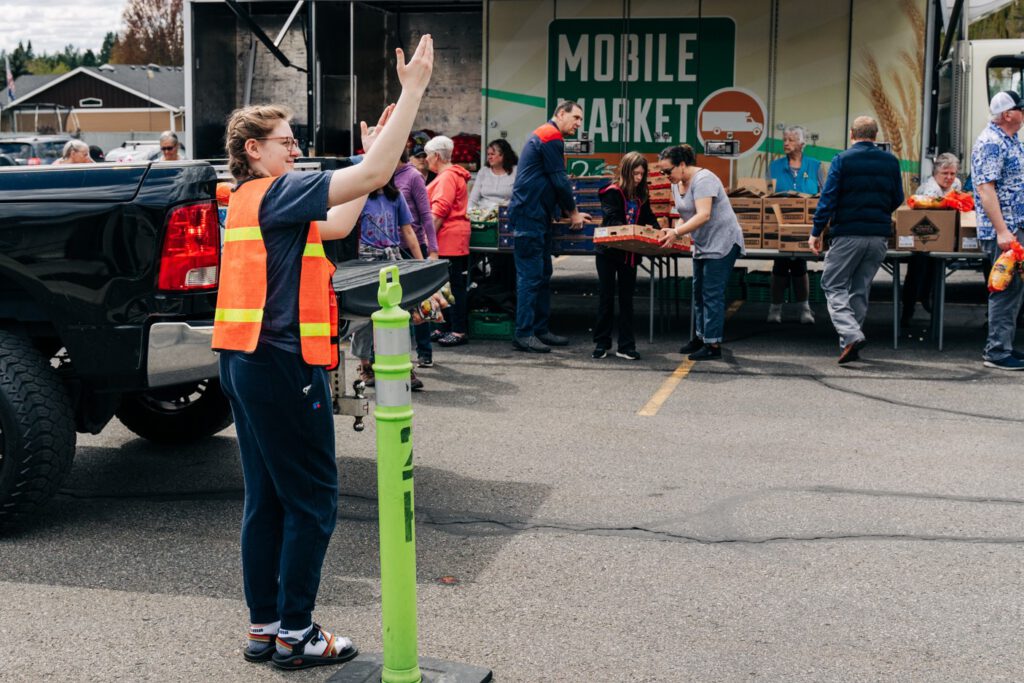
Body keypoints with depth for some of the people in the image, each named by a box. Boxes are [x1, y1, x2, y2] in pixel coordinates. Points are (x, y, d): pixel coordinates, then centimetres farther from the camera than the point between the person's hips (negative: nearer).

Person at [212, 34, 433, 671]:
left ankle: (264, 627, 20)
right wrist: (413, 89, -19)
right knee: (312, 498, 0)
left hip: (247, 360, 10)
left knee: (268, 498, 13)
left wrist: (375, 149, 20)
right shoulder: (275, 192, -12)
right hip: (284, 362, -10)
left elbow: (337, 224, 21)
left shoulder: (250, 200, 16)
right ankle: (295, 633, 7)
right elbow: (373, 177, -22)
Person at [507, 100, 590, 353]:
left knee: (543, 274, 13)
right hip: (529, 215, -11)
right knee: (531, 275, -10)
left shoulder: (546, 136, 22)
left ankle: (540, 329, 18)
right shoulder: (551, 136, -11)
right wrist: (573, 213, 0)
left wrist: (570, 212, 20)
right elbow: (559, 180, -12)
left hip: (537, 216, 11)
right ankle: (524, 334, -8)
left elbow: (554, 181, 25)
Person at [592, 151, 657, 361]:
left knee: (627, 298, 8)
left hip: (630, 253, 5)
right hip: (609, 251, -5)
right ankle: (601, 343, 14)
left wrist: (652, 229, -15)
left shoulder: (641, 196, 8)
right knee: (606, 297, 4)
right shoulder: (612, 192, -10)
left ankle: (626, 346, 11)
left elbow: (650, 219, 7)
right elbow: (612, 220, -19)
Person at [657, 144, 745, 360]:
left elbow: (703, 215, -31)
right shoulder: (677, 184, 8)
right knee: (699, 292, 14)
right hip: (702, 244, 10)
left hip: (722, 242, -10)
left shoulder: (703, 180, -21)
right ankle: (701, 336, 24)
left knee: (712, 293, -10)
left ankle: (713, 345, -8)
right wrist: (673, 232, -8)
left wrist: (677, 232, -38)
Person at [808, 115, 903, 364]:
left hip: (848, 234, -4)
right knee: (860, 289, 13)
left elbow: (828, 198, -10)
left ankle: (851, 335, -19)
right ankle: (850, 347, 15)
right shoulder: (890, 161, 7)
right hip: (879, 235, 4)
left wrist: (816, 232, -6)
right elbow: (897, 199, 14)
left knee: (834, 287, 2)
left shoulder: (842, 160, -5)